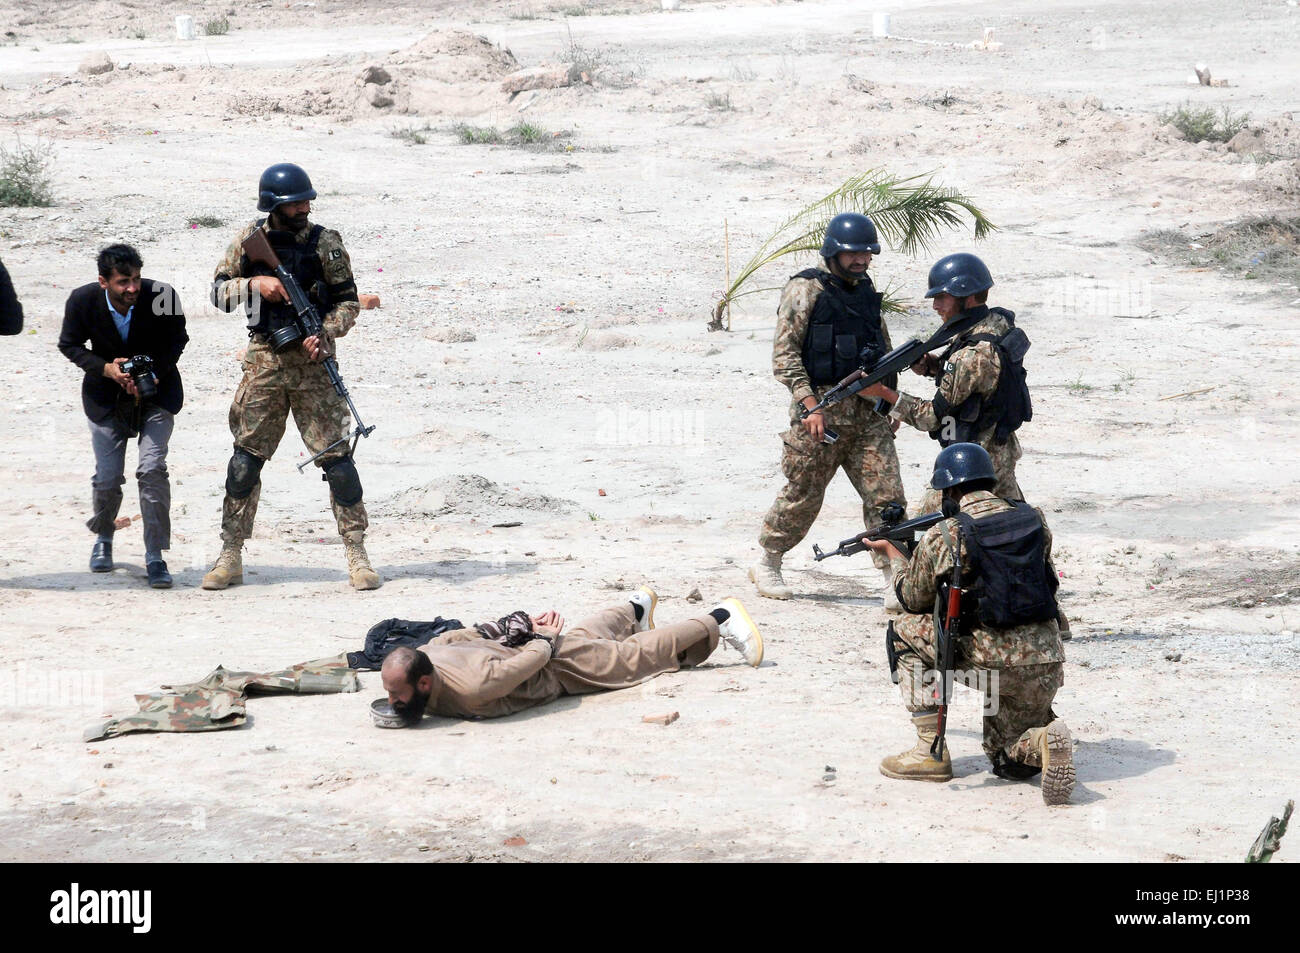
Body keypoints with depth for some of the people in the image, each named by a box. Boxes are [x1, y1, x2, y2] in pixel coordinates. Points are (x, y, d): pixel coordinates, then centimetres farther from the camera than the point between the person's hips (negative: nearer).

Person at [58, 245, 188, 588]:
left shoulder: (161, 297, -21)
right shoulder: (82, 301, -18)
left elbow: (177, 340, -3)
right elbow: (69, 344, -2)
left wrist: (154, 375, -18)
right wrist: (105, 368, -18)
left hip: (156, 392, -1)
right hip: (106, 396, 1)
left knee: (152, 469, -16)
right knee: (107, 477, 2)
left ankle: (155, 556, -7)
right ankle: (103, 537, 34)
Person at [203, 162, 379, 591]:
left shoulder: (325, 243, 0)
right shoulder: (248, 240, 4)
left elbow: (348, 301, 2)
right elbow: (219, 292, 7)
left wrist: (326, 335, -16)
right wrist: (256, 284, -12)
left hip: (313, 363, -2)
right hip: (264, 363, 2)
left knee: (336, 455, -5)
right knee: (246, 459, 4)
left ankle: (357, 555, 2)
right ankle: (230, 556, 13)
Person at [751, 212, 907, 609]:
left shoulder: (867, 290, 16)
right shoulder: (805, 290, -5)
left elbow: (884, 350, 26)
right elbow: (784, 354, -10)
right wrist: (810, 405, -17)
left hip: (869, 411, 5)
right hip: (822, 408, -5)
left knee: (886, 494, -3)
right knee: (802, 496, 3)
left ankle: (894, 583, -1)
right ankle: (767, 565, 22)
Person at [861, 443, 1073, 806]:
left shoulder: (941, 538, -4)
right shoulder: (1034, 520, 8)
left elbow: (913, 601, 14)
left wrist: (891, 552, 32)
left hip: (992, 661, -5)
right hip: (1046, 666, 5)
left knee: (904, 632, 19)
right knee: (1008, 759, 28)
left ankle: (931, 750, 12)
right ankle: (1043, 742, -9)